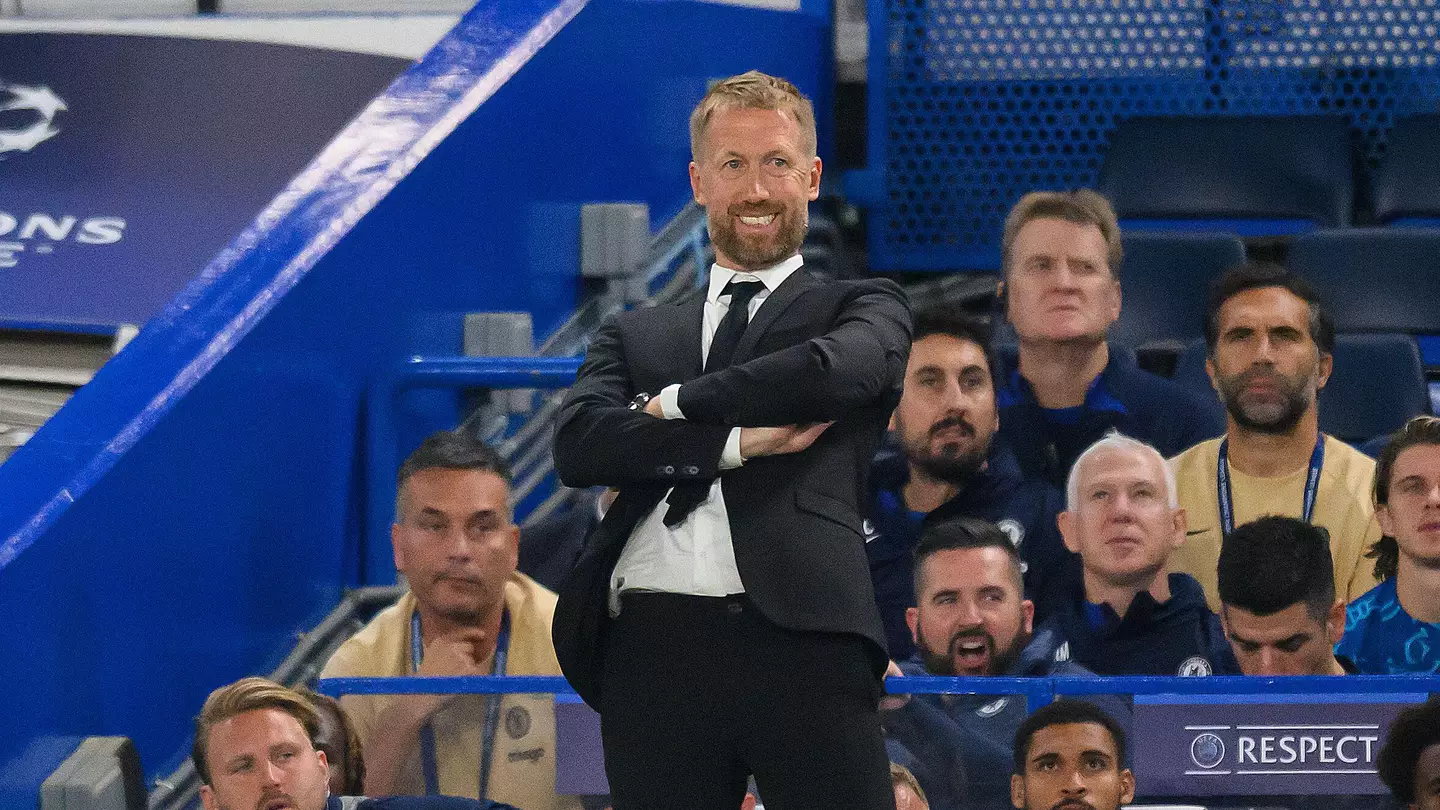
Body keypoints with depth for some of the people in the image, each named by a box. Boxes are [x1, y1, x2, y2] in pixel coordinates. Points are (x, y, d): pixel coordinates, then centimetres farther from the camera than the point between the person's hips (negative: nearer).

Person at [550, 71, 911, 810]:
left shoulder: (865, 308, 17)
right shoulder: (633, 336, 23)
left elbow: (838, 369, -7)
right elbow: (577, 444, 4)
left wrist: (677, 404, 2)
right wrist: (739, 441, -7)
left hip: (803, 644, -3)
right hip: (653, 647, 3)